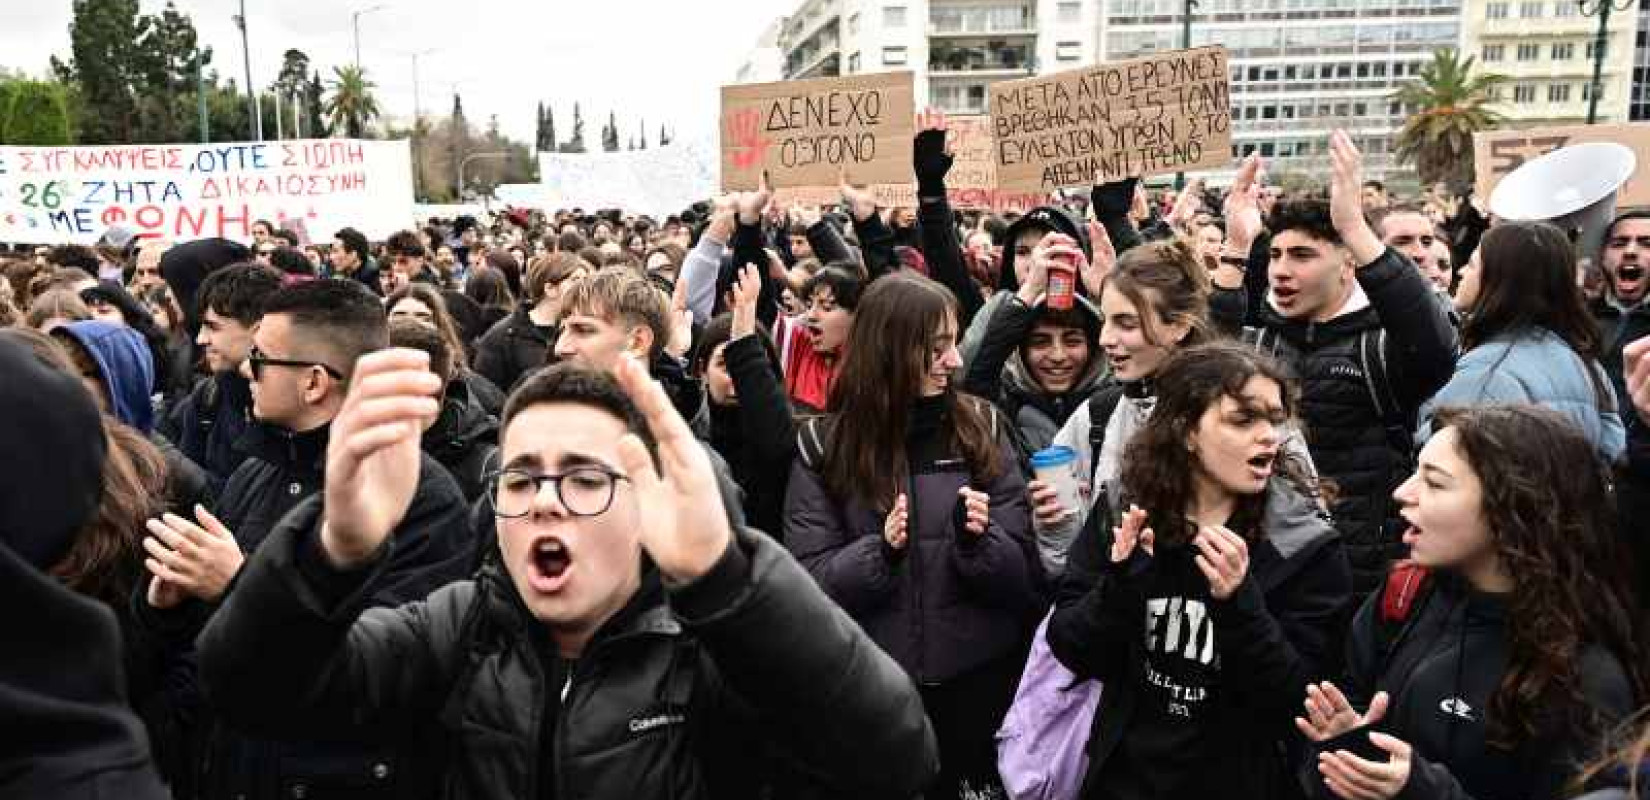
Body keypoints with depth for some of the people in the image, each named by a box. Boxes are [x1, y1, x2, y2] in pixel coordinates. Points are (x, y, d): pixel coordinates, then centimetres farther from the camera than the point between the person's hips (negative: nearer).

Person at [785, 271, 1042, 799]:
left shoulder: (982, 426, -2)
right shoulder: (824, 443, -6)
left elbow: (1025, 577, -2)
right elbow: (807, 582, -7)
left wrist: (979, 539, -22)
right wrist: (880, 551, -23)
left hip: (982, 682, 1)